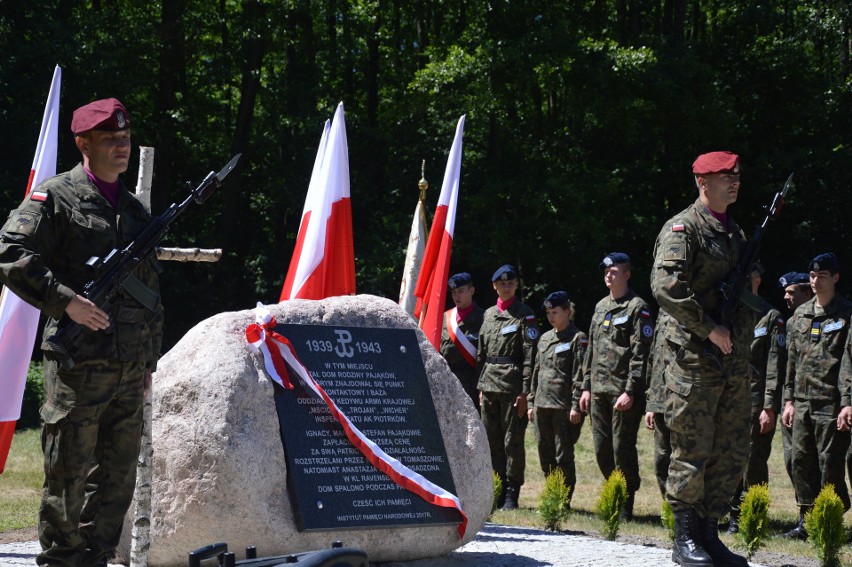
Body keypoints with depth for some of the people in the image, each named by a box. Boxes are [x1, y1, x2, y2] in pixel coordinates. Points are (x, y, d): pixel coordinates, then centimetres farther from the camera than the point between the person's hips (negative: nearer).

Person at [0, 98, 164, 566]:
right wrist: (65, 301, -18)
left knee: (118, 475, 8)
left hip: (129, 366, 7)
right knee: (69, 472, -3)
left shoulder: (134, 209, 20)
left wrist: (149, 359, 20)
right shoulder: (55, 197, -1)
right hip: (78, 363, -6)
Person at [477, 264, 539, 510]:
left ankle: (511, 494, 1)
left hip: (513, 386, -6)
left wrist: (525, 391, -14)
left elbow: (530, 356, -9)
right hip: (490, 386, 6)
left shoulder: (525, 315, -3)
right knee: (492, 442, 8)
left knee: (512, 442, -4)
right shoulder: (488, 314, 15)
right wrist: (481, 386, 12)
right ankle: (497, 491, 16)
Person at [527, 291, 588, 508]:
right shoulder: (545, 338, 16)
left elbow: (579, 375, -10)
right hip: (542, 405, 7)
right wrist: (531, 402, 16)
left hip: (564, 406, -7)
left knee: (563, 455, -3)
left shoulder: (578, 339, -5)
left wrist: (576, 406, -16)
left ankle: (564, 499, 3)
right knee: (545, 455, 10)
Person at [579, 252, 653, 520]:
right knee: (602, 448, 9)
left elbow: (641, 354, -12)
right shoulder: (601, 307, 17)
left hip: (624, 391, -7)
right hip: (599, 391, 7)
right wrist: (587, 386, 16)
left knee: (623, 449, -5)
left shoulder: (637, 308, -6)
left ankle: (626, 506, 3)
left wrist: (630, 391, -18)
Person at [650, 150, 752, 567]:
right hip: (695, 359, -8)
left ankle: (708, 533, 17)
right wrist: (709, 329, -20)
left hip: (735, 360, 8)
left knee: (732, 454, 9)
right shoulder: (683, 228, -6)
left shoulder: (736, 234, 19)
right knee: (692, 452, -4)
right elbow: (666, 285, -21)